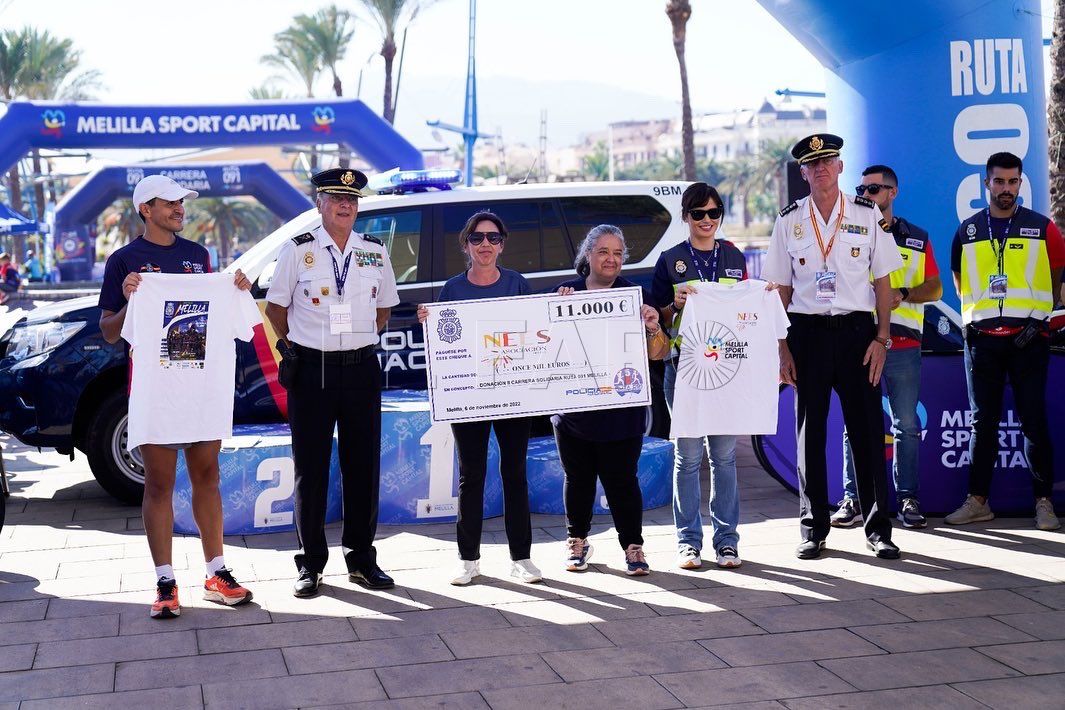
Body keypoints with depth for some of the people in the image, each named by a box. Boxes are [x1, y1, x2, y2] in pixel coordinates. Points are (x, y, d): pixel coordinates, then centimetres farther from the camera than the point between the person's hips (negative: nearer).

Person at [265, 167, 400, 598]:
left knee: (363, 466, 6)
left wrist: (362, 341, 11)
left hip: (362, 369, 3)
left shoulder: (375, 252, 8)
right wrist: (294, 347, 4)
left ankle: (361, 558, 18)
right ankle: (310, 564, 11)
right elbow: (276, 306, 6)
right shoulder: (298, 250, -1)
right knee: (310, 469, 2)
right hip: (311, 371, -3)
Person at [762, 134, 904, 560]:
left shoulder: (867, 215, 4)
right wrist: (782, 348, 0)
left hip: (857, 330, -1)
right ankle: (813, 529, 14)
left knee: (867, 429, 0)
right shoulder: (789, 221, 6)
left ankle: (877, 528, 10)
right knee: (810, 432, 4)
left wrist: (881, 338, -2)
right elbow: (782, 289, 6)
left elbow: (883, 281, 6)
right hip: (807, 332, 1)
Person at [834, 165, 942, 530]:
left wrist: (903, 294, -11)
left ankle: (907, 499, 11)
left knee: (907, 425, 4)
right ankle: (853, 499, 6)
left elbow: (935, 287, 7)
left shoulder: (917, 239, 11)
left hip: (904, 344, 1)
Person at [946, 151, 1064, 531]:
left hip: (1028, 339, -2)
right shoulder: (967, 231, 9)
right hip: (981, 339, 2)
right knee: (982, 422, 5)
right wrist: (974, 319, 6)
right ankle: (978, 500, 10)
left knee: (1034, 421, -2)